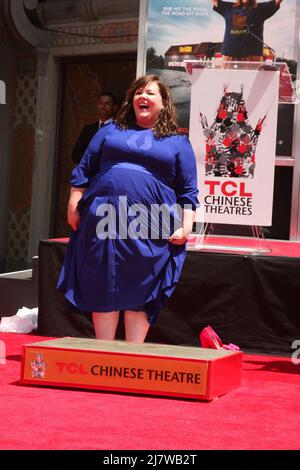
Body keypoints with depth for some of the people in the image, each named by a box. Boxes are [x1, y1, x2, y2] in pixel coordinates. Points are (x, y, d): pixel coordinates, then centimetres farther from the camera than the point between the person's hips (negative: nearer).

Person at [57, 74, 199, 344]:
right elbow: (84, 172, 16)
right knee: (103, 290, 3)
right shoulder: (111, 131, 17)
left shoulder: (178, 142, 12)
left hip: (151, 230, -2)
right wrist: (74, 205, 7)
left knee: (139, 294, 0)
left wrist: (185, 226, -4)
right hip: (104, 223, 2)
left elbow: (188, 191, 7)